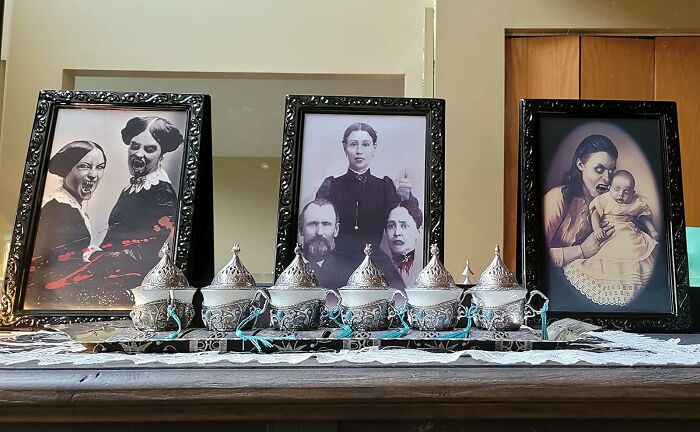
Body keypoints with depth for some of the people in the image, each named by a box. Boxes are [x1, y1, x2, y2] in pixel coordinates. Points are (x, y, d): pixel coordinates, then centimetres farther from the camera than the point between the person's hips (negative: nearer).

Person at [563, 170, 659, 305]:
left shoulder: (638, 203, 6)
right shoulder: (604, 200, -4)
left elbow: (644, 217, 18)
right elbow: (595, 213, -10)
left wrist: (653, 231, 9)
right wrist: (596, 229, -23)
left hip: (630, 233, 3)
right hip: (609, 234, -3)